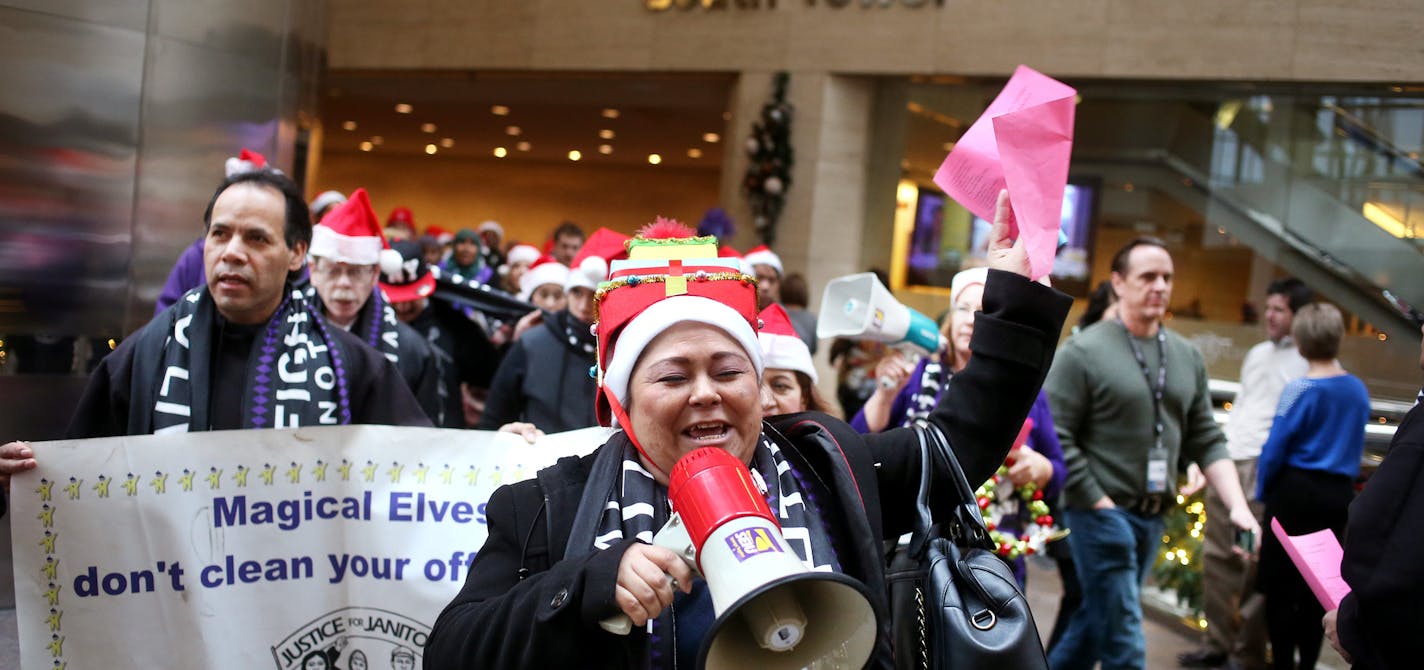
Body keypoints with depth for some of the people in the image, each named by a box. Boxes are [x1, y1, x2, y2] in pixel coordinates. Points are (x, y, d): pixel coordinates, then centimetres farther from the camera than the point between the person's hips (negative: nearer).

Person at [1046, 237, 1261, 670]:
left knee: (1095, 624, 15)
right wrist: (1101, 504, -13)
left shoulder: (1187, 357, 9)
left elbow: (1207, 441, 11)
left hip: (1153, 517, 6)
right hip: (1102, 513, -6)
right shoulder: (1084, 352, -9)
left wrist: (1238, 507, -1)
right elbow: (1057, 438, -12)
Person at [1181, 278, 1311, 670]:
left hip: (1265, 470, -8)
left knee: (1254, 564, -4)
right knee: (1217, 554, 11)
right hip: (1227, 462, 8)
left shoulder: (1307, 364, -8)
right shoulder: (1257, 354, 17)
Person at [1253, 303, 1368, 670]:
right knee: (1317, 586, 13)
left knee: (1280, 584, 4)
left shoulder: (1300, 390, -13)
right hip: (1340, 496, 5)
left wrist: (1263, 490, 2)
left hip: (1296, 492, -5)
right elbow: (1354, 445, 12)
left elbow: (1276, 447, -11)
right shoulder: (1358, 389, 3)